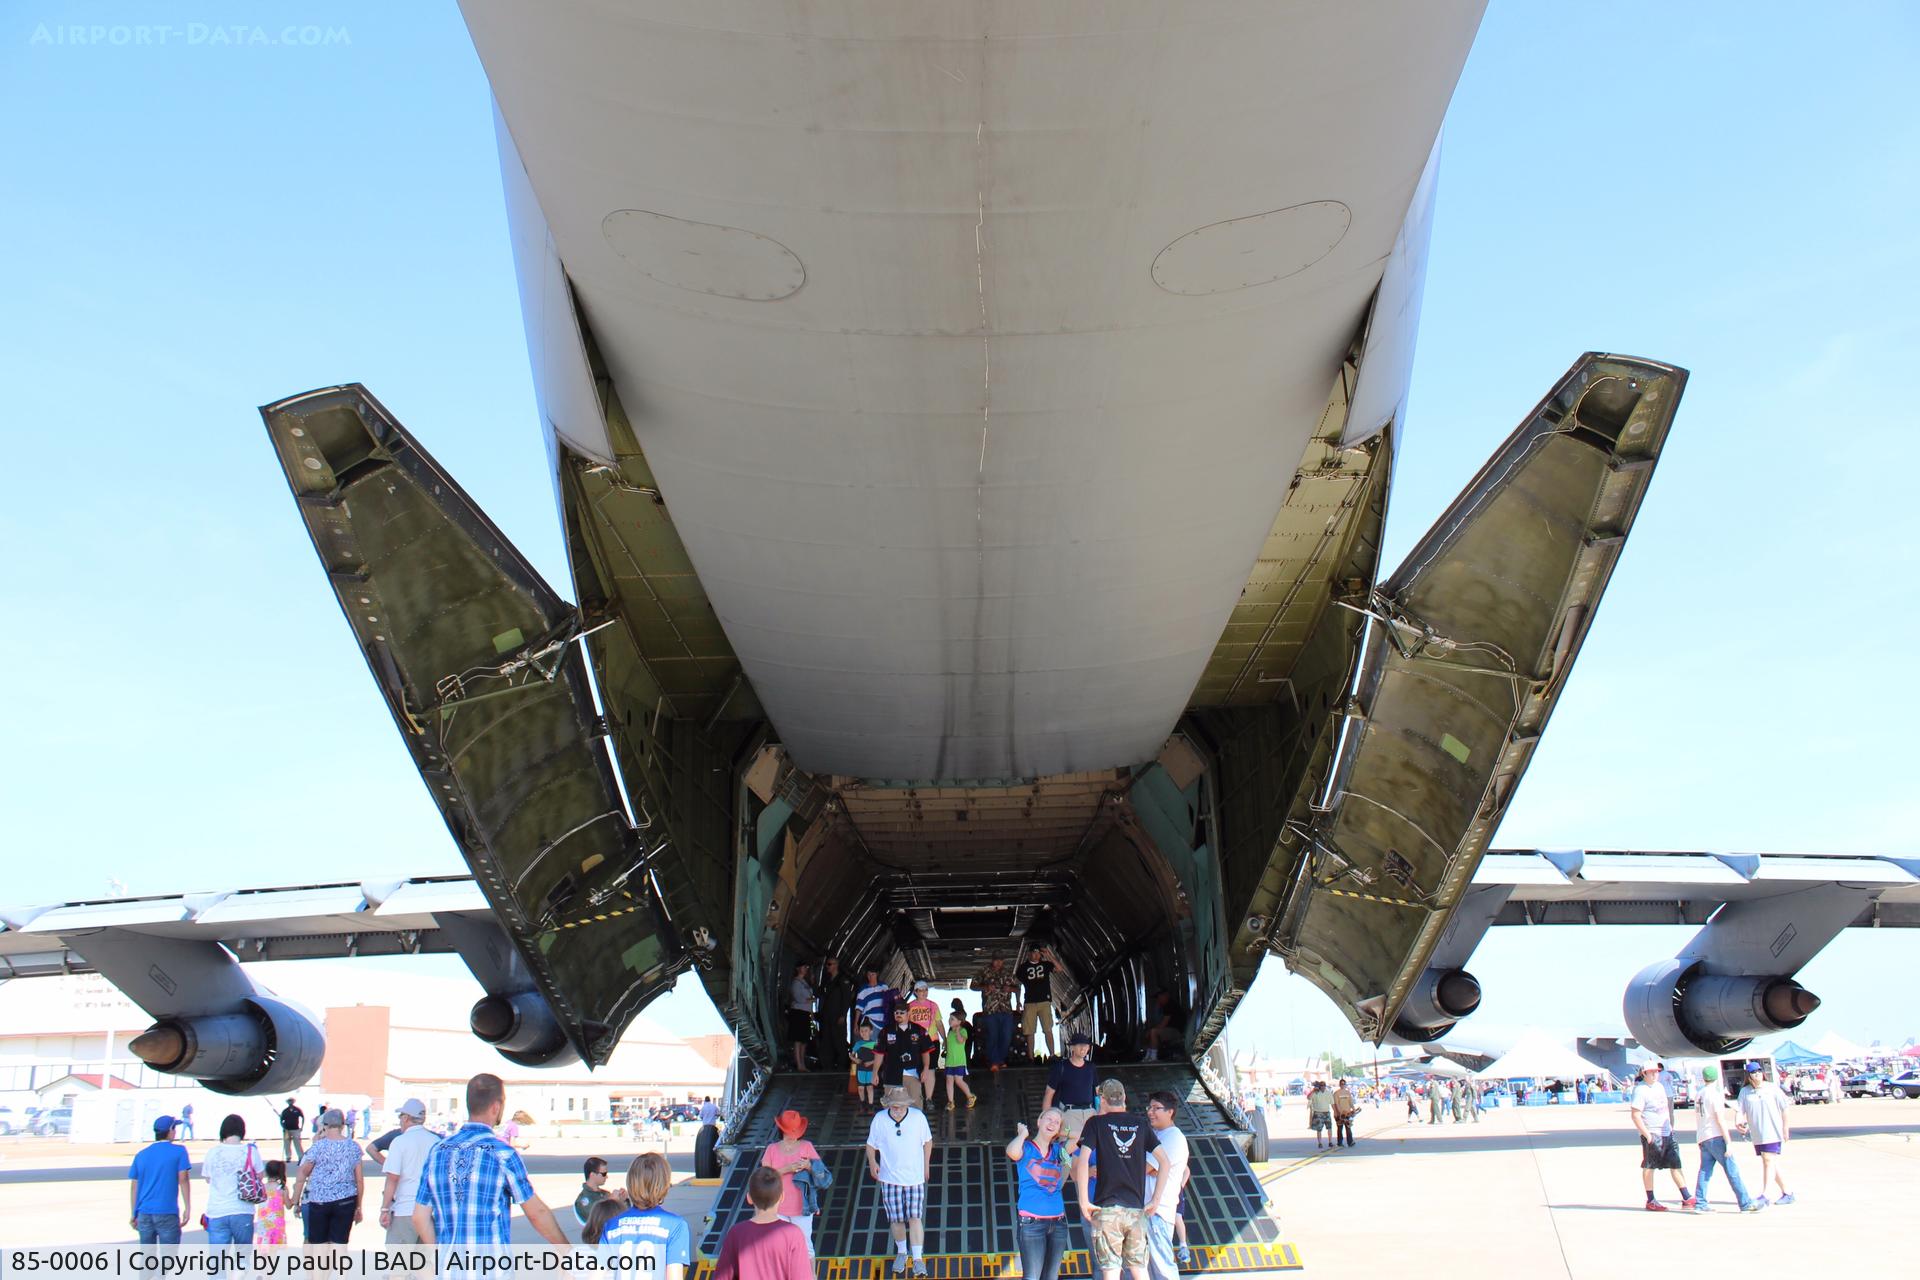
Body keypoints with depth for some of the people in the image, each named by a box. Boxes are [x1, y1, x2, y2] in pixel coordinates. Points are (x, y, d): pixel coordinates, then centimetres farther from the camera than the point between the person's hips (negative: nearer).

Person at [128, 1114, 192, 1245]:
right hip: (167, 1213, -5)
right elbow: (183, 1180, -7)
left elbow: (134, 1187, 11)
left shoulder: (141, 1155, 10)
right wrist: (188, 1208, -4)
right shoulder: (179, 1151, -3)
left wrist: (133, 1214, 17)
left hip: (144, 1213, 5)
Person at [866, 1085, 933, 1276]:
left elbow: (927, 1141, 4)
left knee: (915, 1217, -5)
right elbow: (871, 1145, 2)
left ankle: (918, 1258, 4)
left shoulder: (918, 1117, -12)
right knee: (896, 1219, 10)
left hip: (915, 1176, -1)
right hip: (889, 1178, 1)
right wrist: (872, 1162, -11)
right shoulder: (879, 1119, -11)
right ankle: (901, 1252, 33)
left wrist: (926, 1166, 9)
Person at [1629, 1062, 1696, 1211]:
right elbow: (1635, 1115, -16)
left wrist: (1670, 1127, 17)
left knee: (1675, 1164, 7)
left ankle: (1687, 1199, 11)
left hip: (1667, 1133, 8)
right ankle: (1651, 1201, 7)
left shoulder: (1660, 1086, 13)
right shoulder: (1640, 1090, -12)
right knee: (1649, 1167, 1)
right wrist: (1647, 1135, -20)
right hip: (1652, 1134, -8)